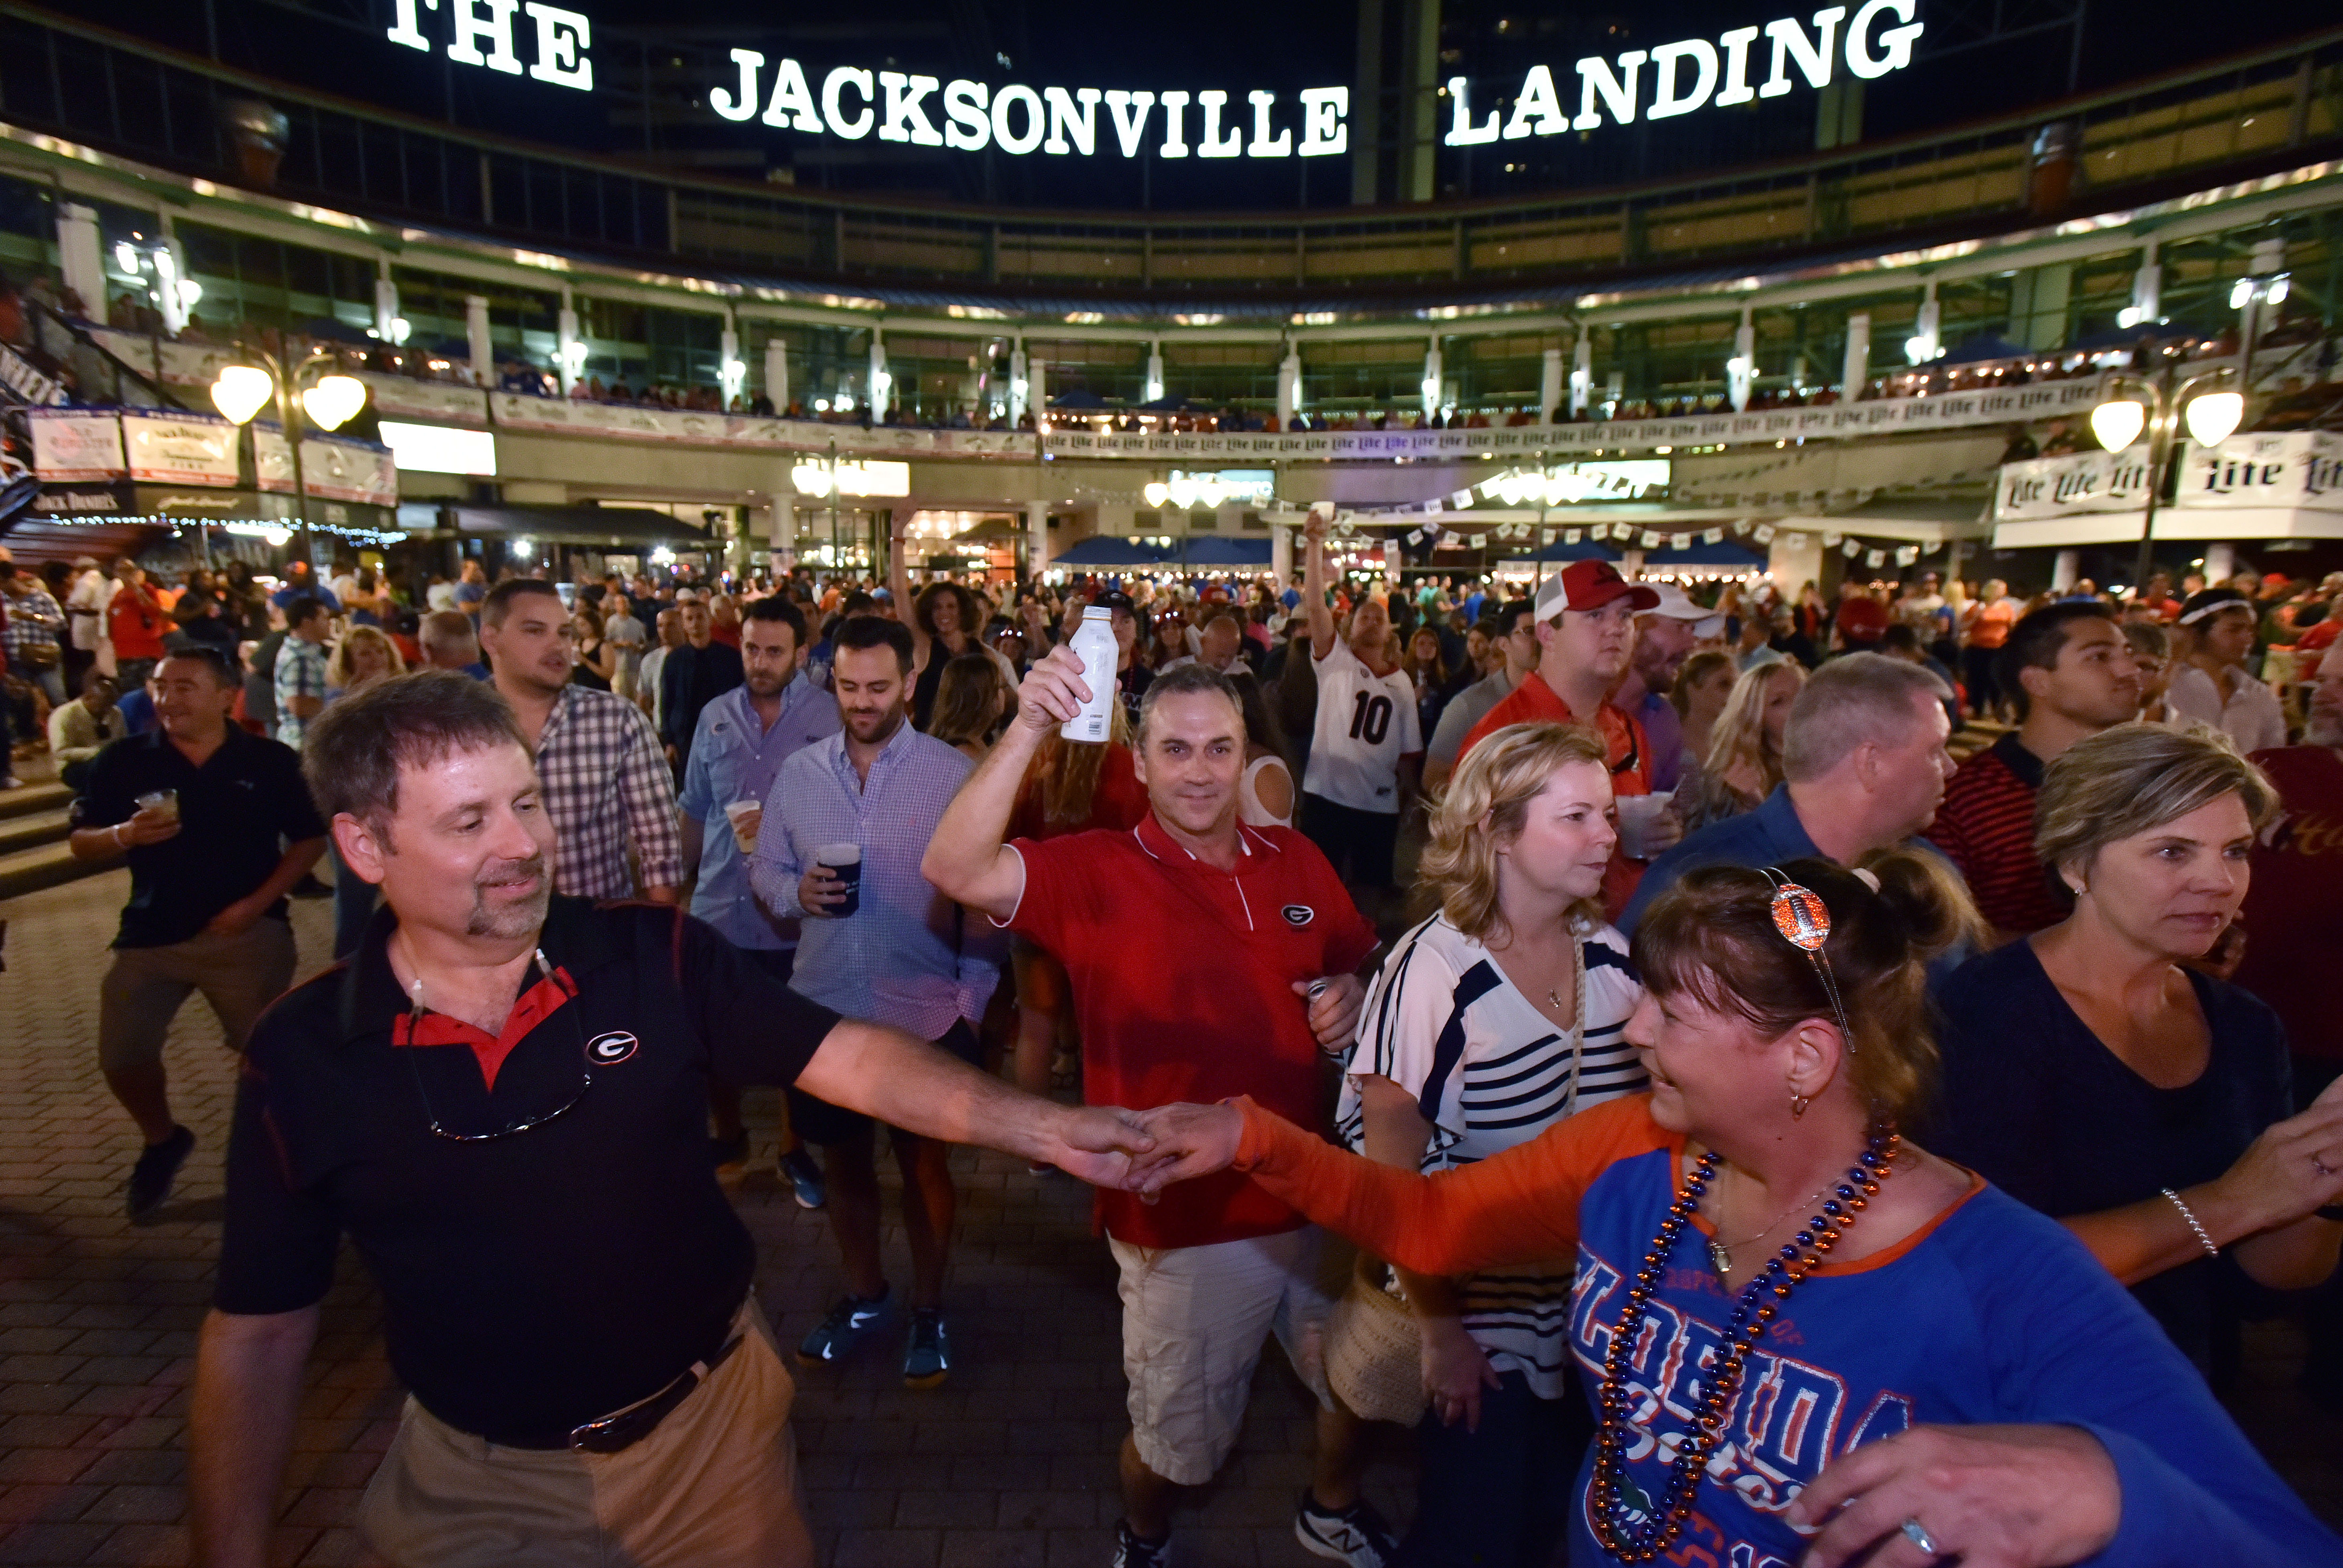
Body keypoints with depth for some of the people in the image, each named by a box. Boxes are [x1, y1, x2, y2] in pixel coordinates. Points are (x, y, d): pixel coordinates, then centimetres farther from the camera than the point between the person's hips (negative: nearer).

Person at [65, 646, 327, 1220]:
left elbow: (310, 840, 0)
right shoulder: (123, 761, 1)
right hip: (151, 931, 3)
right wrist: (125, 835, -18)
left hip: (247, 931, -2)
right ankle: (162, 1141, 31)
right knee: (121, 1054, 2)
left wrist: (257, 903, -10)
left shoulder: (272, 761, -3)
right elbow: (80, 842, 5)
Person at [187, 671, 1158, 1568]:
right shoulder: (303, 1055, -11)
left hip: (712, 1421, 1)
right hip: (477, 1479, -1)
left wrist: (1045, 1129, -29)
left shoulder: (655, 958, -14)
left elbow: (849, 1056, -18)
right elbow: (259, 1330, -3)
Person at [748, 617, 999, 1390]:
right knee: (843, 1161, 19)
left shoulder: (954, 773, -9)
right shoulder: (797, 771, 1)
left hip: (926, 1013, -3)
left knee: (925, 1162, 13)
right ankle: (863, 1298, 42)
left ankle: (929, 1312, 35)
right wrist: (797, 892, -15)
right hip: (822, 1008, 3)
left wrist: (973, 996, -11)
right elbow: (763, 868, 8)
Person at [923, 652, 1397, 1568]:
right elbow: (957, 870, -31)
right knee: (1179, 1443, 18)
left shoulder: (1296, 861, -2)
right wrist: (1028, 730, -41)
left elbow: (1356, 966, 14)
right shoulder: (1095, 875, -14)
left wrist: (1353, 999, -10)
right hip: (1183, 1225, -4)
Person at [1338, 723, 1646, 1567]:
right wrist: (1440, 1330, -11)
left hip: (1592, 1318, 5)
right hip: (1481, 1325, -4)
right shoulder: (1433, 970, -23)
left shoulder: (1613, 956, -7)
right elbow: (1391, 1176, -16)